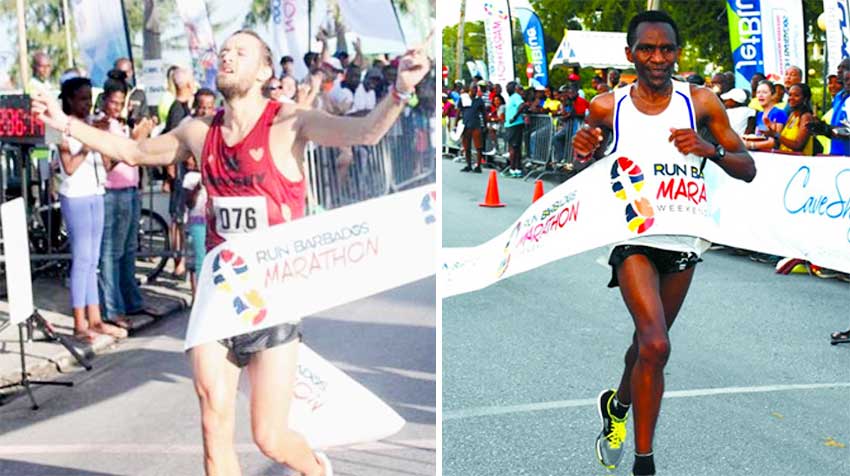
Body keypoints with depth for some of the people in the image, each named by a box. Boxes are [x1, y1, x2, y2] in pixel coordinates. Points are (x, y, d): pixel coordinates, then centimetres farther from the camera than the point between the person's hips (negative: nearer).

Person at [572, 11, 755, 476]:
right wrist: (586, 151, -12)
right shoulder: (607, 107, -4)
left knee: (648, 342, 16)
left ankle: (617, 406, 47)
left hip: (682, 236, 3)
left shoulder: (701, 102, -3)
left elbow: (748, 169, 0)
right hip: (632, 235, -3)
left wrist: (710, 150, -21)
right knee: (655, 344, -19)